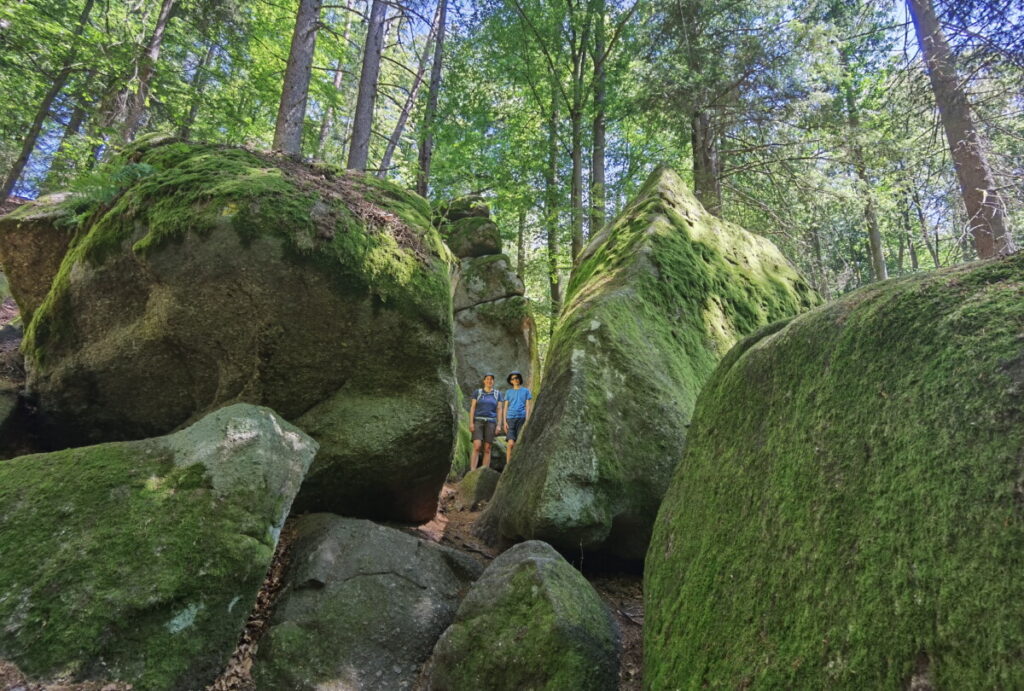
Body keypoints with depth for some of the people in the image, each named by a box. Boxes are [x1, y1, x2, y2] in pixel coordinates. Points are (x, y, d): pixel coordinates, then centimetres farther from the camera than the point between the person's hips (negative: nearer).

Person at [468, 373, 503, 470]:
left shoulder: (497, 394, 7)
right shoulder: (477, 392, 4)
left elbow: (499, 410, 4)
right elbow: (472, 408, 0)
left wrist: (499, 425, -5)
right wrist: (471, 423, -9)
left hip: (490, 423, 1)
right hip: (478, 422, -1)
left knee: (487, 449, -1)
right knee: (477, 447, -16)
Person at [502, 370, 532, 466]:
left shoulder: (526, 391, 10)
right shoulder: (508, 392, 15)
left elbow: (528, 406, 5)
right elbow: (505, 407, 11)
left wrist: (526, 421, -5)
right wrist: (504, 422, 0)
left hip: (522, 418, 0)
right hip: (510, 419, 1)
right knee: (510, 443, -13)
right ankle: (507, 464, -8)